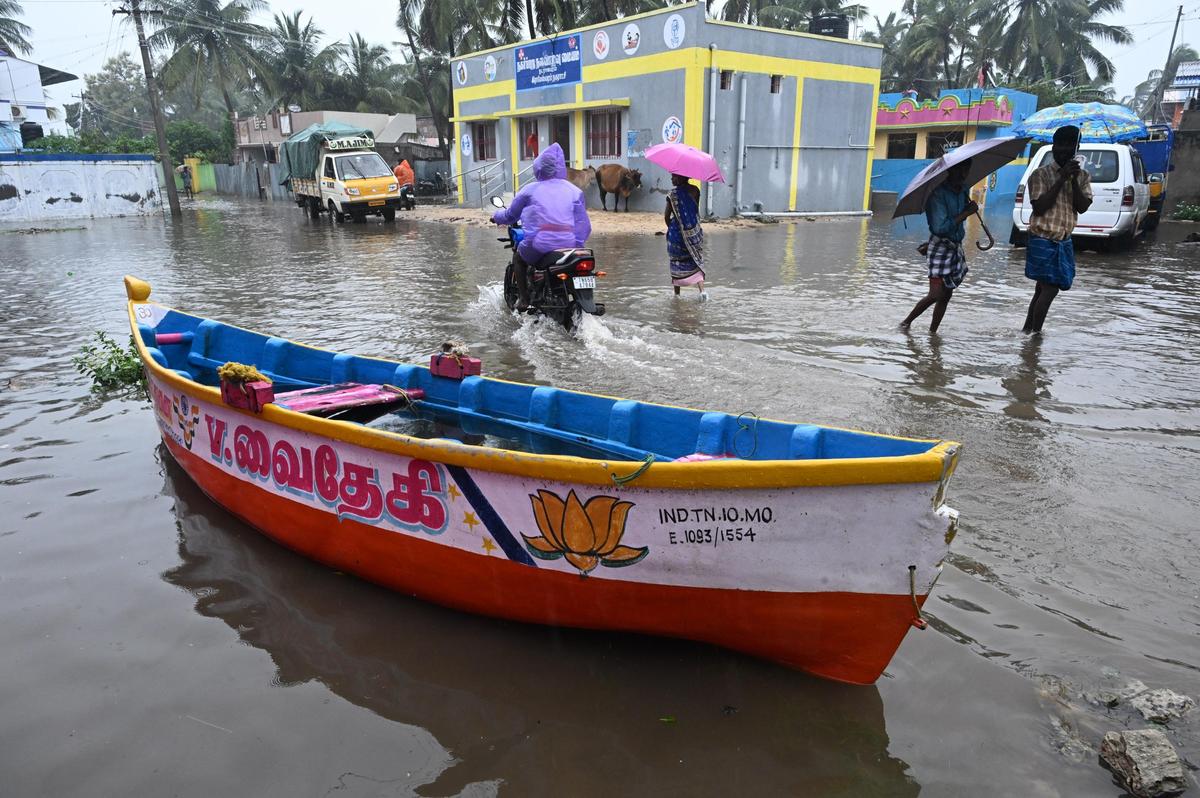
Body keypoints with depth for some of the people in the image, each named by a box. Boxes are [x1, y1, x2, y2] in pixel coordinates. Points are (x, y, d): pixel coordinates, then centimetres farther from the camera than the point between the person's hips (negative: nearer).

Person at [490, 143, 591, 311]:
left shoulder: (530, 189, 8)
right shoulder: (574, 190, 12)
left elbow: (511, 215, 20)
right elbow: (584, 224, 10)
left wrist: (496, 216, 41)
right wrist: (578, 244, 23)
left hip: (539, 245, -2)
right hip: (568, 245, 2)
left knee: (518, 257, 28)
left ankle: (523, 298, 17)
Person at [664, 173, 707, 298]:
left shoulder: (673, 193, -10)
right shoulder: (695, 190, -1)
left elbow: (666, 216, -7)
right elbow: (697, 211, 7)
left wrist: (670, 227, 9)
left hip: (677, 232, -2)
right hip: (694, 231, 2)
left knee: (676, 262, 11)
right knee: (696, 261, 9)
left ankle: (677, 293, 15)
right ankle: (702, 290, -9)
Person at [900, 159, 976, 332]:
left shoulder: (964, 190, 8)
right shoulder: (938, 193, -16)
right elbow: (940, 227, -23)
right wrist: (966, 213, -18)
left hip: (956, 247, 8)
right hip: (941, 247, -8)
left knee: (946, 295, 7)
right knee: (936, 294, -12)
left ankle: (932, 332, 13)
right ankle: (907, 322, 7)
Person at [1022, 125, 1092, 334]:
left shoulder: (1083, 176, 7)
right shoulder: (1041, 174, -8)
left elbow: (1082, 207, -4)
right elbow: (1039, 207, -18)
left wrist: (1074, 180, -14)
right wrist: (1062, 179, -19)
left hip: (1064, 241, 6)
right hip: (1042, 240, -6)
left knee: (1043, 289, 11)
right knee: (1049, 289, -11)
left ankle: (1028, 329, 22)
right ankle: (1035, 332, -1)